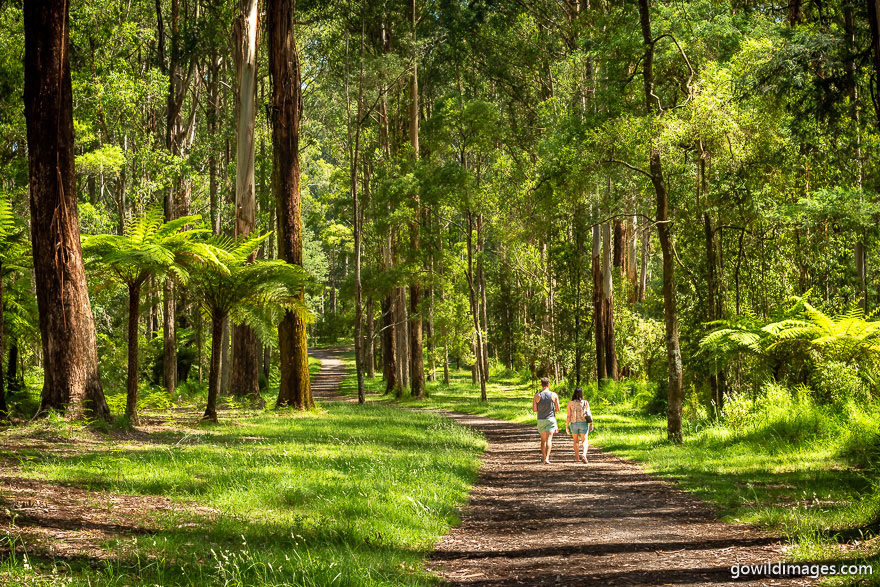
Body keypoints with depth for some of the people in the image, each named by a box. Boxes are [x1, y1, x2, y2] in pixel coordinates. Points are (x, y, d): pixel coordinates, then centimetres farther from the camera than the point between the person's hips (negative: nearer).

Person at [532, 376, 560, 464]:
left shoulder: (537, 396, -4)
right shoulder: (554, 395, -5)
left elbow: (534, 409, -5)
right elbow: (557, 409, -2)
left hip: (541, 420, 1)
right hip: (551, 419, -1)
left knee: (543, 439, 16)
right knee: (549, 439, -8)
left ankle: (544, 457, 25)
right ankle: (546, 458, -21)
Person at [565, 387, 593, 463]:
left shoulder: (570, 403, -4)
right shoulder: (585, 402, -4)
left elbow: (568, 416, -6)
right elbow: (589, 414, -8)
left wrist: (566, 427, -1)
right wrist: (591, 424, -2)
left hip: (573, 423, 1)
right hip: (583, 423, -1)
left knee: (576, 441, 18)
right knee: (585, 441, 3)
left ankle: (577, 458, 20)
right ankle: (584, 455, -22)